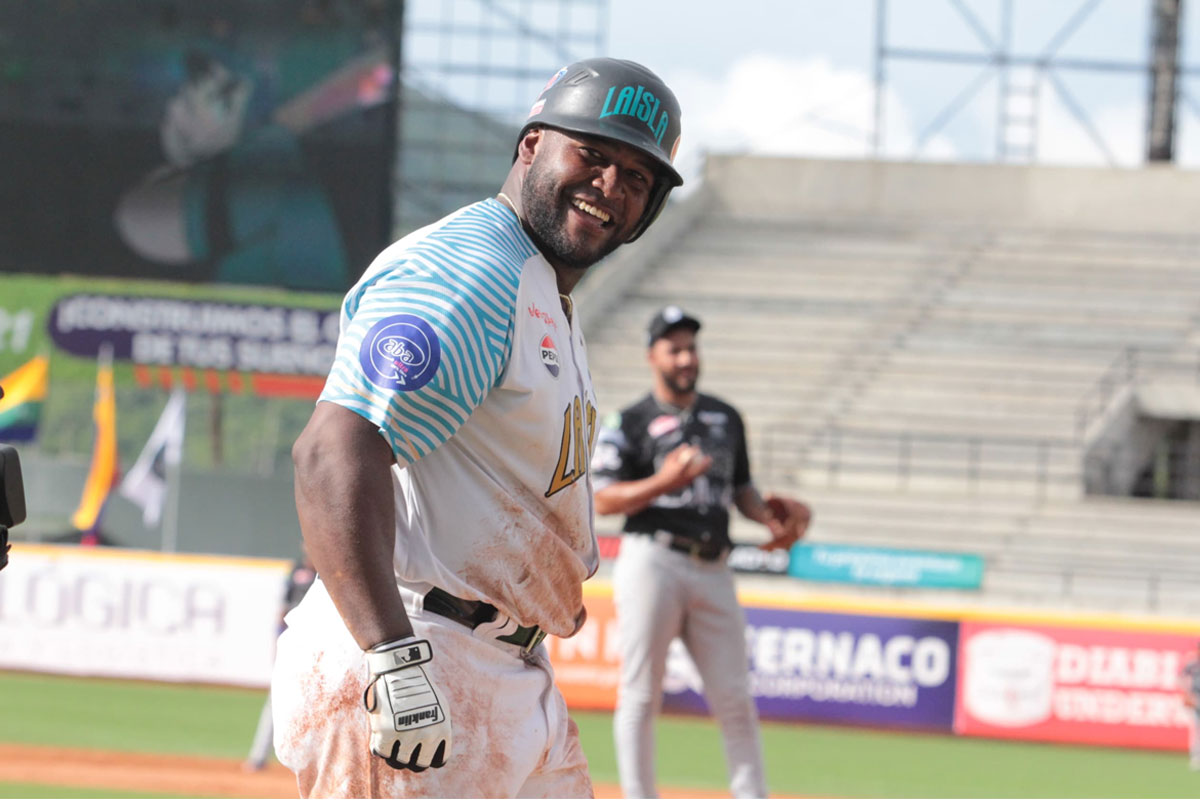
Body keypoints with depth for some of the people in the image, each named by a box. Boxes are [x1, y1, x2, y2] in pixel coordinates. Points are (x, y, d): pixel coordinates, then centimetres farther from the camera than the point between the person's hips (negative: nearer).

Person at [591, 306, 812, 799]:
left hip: (713, 571, 4)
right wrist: (663, 483, -19)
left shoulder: (726, 419, 18)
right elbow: (602, 501, -6)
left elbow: (740, 487, 26)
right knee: (641, 695, -3)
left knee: (734, 698, 3)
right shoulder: (629, 424, 1)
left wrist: (769, 517, 6)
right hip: (652, 564, -4)